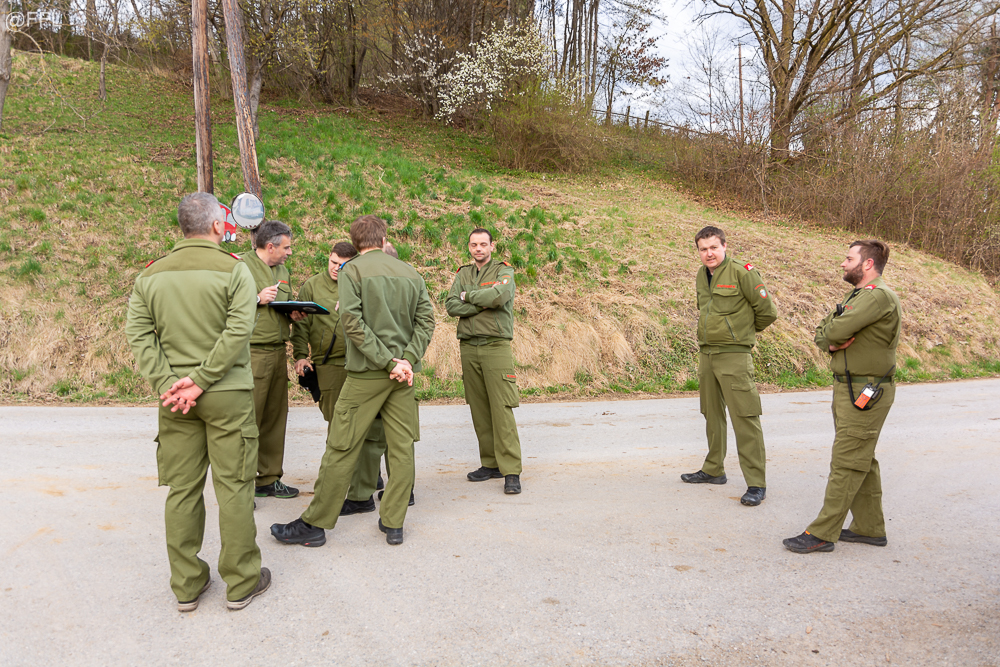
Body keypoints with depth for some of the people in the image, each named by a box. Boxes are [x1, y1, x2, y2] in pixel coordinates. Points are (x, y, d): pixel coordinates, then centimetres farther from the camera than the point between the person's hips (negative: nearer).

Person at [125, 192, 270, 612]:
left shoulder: (152, 274, 7)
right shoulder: (234, 270, -7)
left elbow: (138, 333, -1)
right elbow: (237, 332, -17)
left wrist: (168, 383, -7)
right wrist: (200, 381, -14)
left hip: (174, 395, 4)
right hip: (227, 394, -4)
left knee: (181, 490, 11)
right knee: (233, 488, 4)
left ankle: (187, 585, 21)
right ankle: (241, 583, 15)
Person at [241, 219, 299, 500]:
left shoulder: (282, 271, 19)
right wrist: (257, 299, -17)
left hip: (278, 352, 8)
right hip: (251, 353, -8)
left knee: (275, 419, 11)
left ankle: (269, 479, 22)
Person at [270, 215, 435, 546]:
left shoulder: (352, 270, -3)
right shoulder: (410, 272, 11)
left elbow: (352, 321, -15)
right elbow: (426, 319, 3)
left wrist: (388, 361, -14)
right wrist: (407, 359, -6)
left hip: (366, 372, -4)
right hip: (403, 374, 5)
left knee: (341, 447, 1)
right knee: (401, 447, 8)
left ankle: (314, 523, 9)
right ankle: (393, 523, 14)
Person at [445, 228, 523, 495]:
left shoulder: (504, 271, 3)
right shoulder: (463, 274, 15)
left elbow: (498, 296, -19)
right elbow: (451, 306, -1)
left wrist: (469, 295, -5)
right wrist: (483, 303, -10)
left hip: (496, 346, -5)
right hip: (468, 347, 5)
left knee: (502, 409, -10)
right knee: (479, 410, 7)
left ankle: (511, 472, -7)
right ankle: (491, 464, 17)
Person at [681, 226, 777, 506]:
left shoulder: (742, 273, -11)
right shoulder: (701, 277, 12)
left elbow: (767, 311, -5)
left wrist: (743, 332, 9)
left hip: (733, 355, -7)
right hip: (706, 354, 8)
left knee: (745, 418, -8)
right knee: (712, 415, 16)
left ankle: (756, 483, -2)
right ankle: (713, 470, 29)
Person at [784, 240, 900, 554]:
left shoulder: (879, 296, -16)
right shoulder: (856, 295, 16)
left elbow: (836, 330, -26)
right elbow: (821, 333, 10)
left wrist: (832, 335, -3)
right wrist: (831, 342, -12)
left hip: (866, 393, -10)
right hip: (847, 388, 10)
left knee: (847, 463, -6)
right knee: (862, 461, 15)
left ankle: (822, 533, -2)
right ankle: (870, 528, 26)